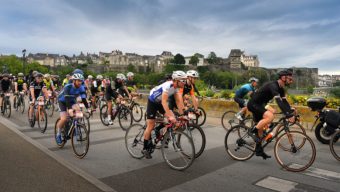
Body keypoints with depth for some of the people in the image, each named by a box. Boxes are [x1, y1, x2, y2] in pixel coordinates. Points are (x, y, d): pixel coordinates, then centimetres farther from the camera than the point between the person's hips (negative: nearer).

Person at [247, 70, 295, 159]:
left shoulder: (280, 88, 7)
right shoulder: (273, 86, -24)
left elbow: (284, 101, 6)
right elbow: (279, 101, -35)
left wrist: (292, 112, -6)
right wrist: (288, 115, -41)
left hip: (259, 104, 10)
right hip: (253, 104, -10)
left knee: (261, 126, 12)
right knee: (270, 116, -30)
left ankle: (259, 150, 20)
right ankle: (254, 130, -11)